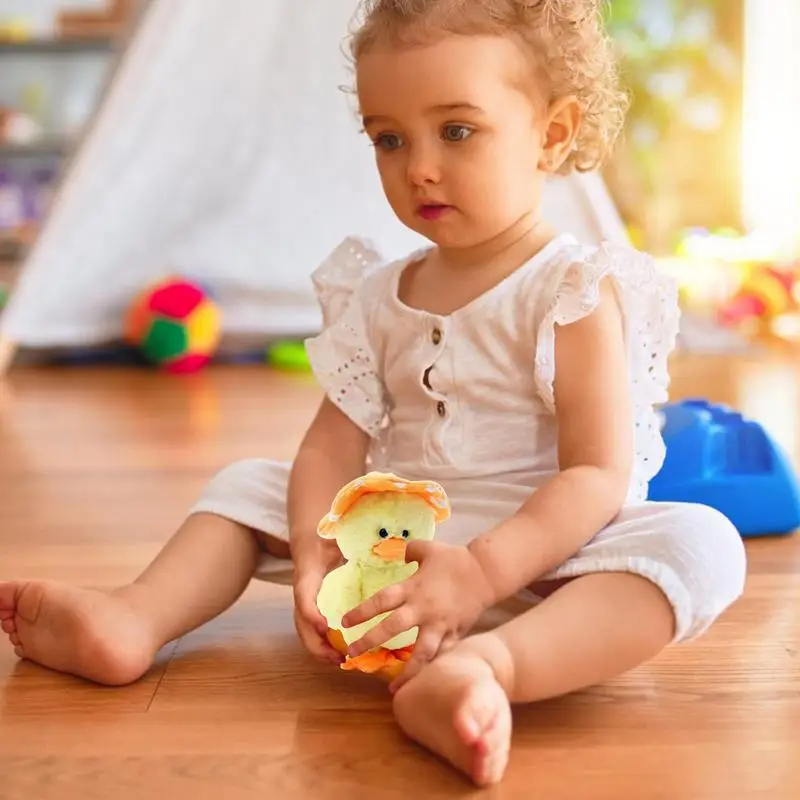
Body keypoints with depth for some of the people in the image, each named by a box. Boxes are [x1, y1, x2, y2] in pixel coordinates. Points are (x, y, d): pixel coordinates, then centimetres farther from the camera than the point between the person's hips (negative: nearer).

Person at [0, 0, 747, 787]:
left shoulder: (577, 293, -11)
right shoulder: (380, 298, 6)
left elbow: (598, 475, -18)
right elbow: (335, 442, 1)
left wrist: (482, 571, -31)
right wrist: (313, 552, -18)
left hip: (537, 549, -5)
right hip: (390, 536, 6)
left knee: (701, 542, -33)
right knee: (247, 483, 10)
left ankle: (487, 663, -54)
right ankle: (138, 616, -12)